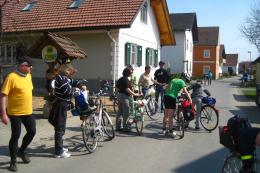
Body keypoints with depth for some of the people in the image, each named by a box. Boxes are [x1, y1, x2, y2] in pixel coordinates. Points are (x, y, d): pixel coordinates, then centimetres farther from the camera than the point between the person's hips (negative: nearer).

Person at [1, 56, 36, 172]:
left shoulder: (29, 76, 6)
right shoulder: (11, 77, -16)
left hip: (28, 112, 7)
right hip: (15, 113, -7)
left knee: (32, 132, 11)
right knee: (15, 136, 2)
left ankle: (21, 151, 35)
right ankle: (13, 161, 18)